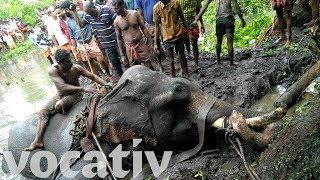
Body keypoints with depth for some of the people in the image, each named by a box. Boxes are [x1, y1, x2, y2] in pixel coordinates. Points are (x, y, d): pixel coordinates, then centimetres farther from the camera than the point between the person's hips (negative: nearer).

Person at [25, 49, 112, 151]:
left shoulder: (76, 68, -23)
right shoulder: (53, 70, -25)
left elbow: (93, 77, -11)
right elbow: (63, 87, -36)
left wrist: (105, 84, -26)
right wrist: (84, 89, -44)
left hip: (75, 95, -3)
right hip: (60, 95, 3)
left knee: (59, 106, -30)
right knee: (43, 112, -5)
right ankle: (38, 141, -2)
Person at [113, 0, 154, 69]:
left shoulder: (135, 14, -6)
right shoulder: (116, 21, -5)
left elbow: (144, 28, 1)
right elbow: (119, 38, 2)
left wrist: (150, 43, -1)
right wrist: (122, 55, 2)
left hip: (142, 44, 0)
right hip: (129, 48, 0)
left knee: (148, 66, 8)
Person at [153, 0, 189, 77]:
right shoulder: (156, 8, -8)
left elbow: (181, 18, 8)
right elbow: (157, 25, -3)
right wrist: (155, 43, -5)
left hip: (178, 35, 2)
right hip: (167, 38, -1)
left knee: (182, 57, 12)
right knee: (171, 60, 3)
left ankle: (186, 75, 28)